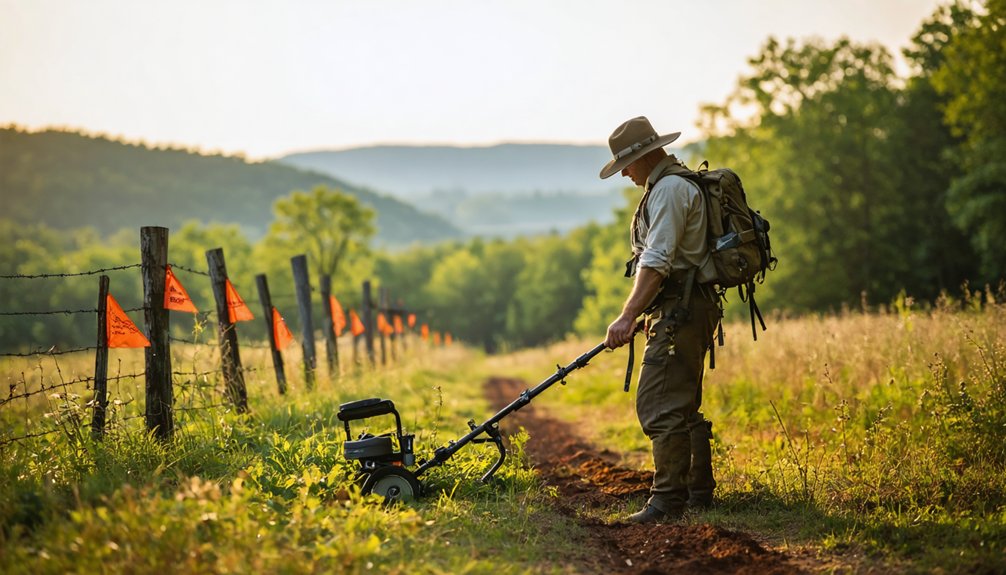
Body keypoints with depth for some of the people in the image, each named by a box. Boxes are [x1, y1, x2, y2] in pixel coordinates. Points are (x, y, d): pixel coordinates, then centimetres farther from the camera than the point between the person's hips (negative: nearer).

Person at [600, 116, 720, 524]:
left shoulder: (669, 189, -13)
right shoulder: (682, 185, 21)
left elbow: (657, 261, -22)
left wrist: (629, 316, -26)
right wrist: (641, 313, 28)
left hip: (680, 312, -11)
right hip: (691, 308, 11)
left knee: (659, 406, -13)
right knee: (683, 406, 16)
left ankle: (668, 501, -14)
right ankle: (699, 493, 23)